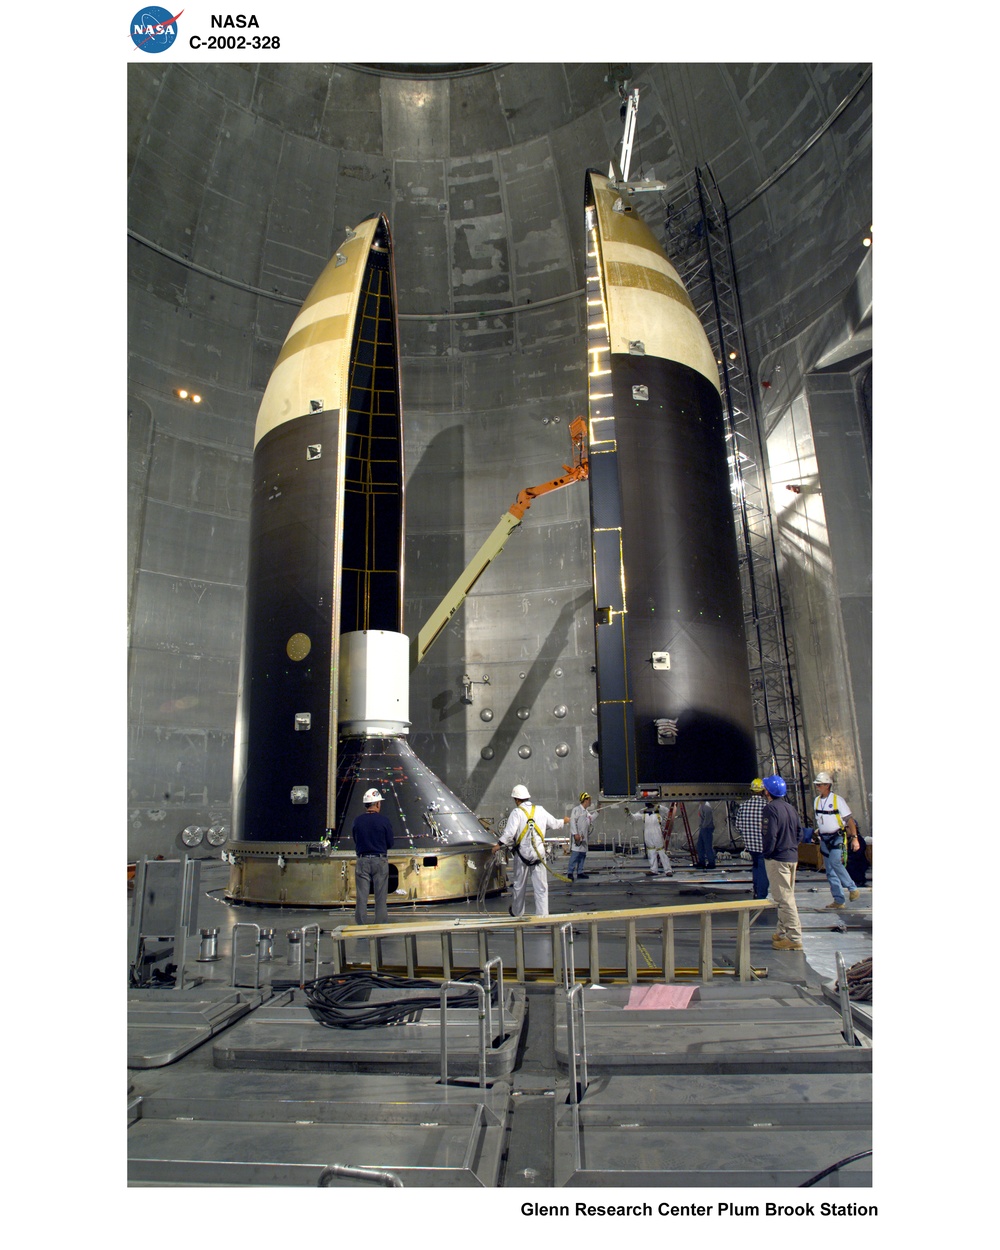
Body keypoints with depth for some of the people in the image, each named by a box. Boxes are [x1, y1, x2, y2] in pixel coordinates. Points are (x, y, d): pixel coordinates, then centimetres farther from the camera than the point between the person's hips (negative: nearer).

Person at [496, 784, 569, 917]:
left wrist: (499, 845, -9)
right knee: (541, 886, 5)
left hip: (522, 853, -2)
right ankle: (542, 914, 1)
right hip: (539, 853, 2)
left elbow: (509, 832, -18)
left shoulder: (517, 812, -9)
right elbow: (553, 823, 16)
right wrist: (563, 821, 36)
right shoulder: (540, 810, 3)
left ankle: (517, 912, 32)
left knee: (519, 885, 15)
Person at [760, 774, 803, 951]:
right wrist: (793, 849, 18)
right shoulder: (790, 808, 11)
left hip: (777, 859, -9)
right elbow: (798, 833, 16)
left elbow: (769, 835, -20)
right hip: (792, 857, 9)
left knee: (784, 898, -5)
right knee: (787, 896, 17)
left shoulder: (771, 808, -16)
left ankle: (794, 938, -3)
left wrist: (767, 853, -7)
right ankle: (782, 932, 27)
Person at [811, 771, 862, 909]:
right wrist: (817, 833, 12)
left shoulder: (837, 799, -9)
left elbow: (849, 819, -9)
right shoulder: (816, 800, 7)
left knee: (835, 862, -24)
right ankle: (839, 900, 12)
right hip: (824, 839, 6)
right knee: (829, 871, 5)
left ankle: (852, 888, -4)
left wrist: (854, 838, -14)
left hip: (837, 837, -6)